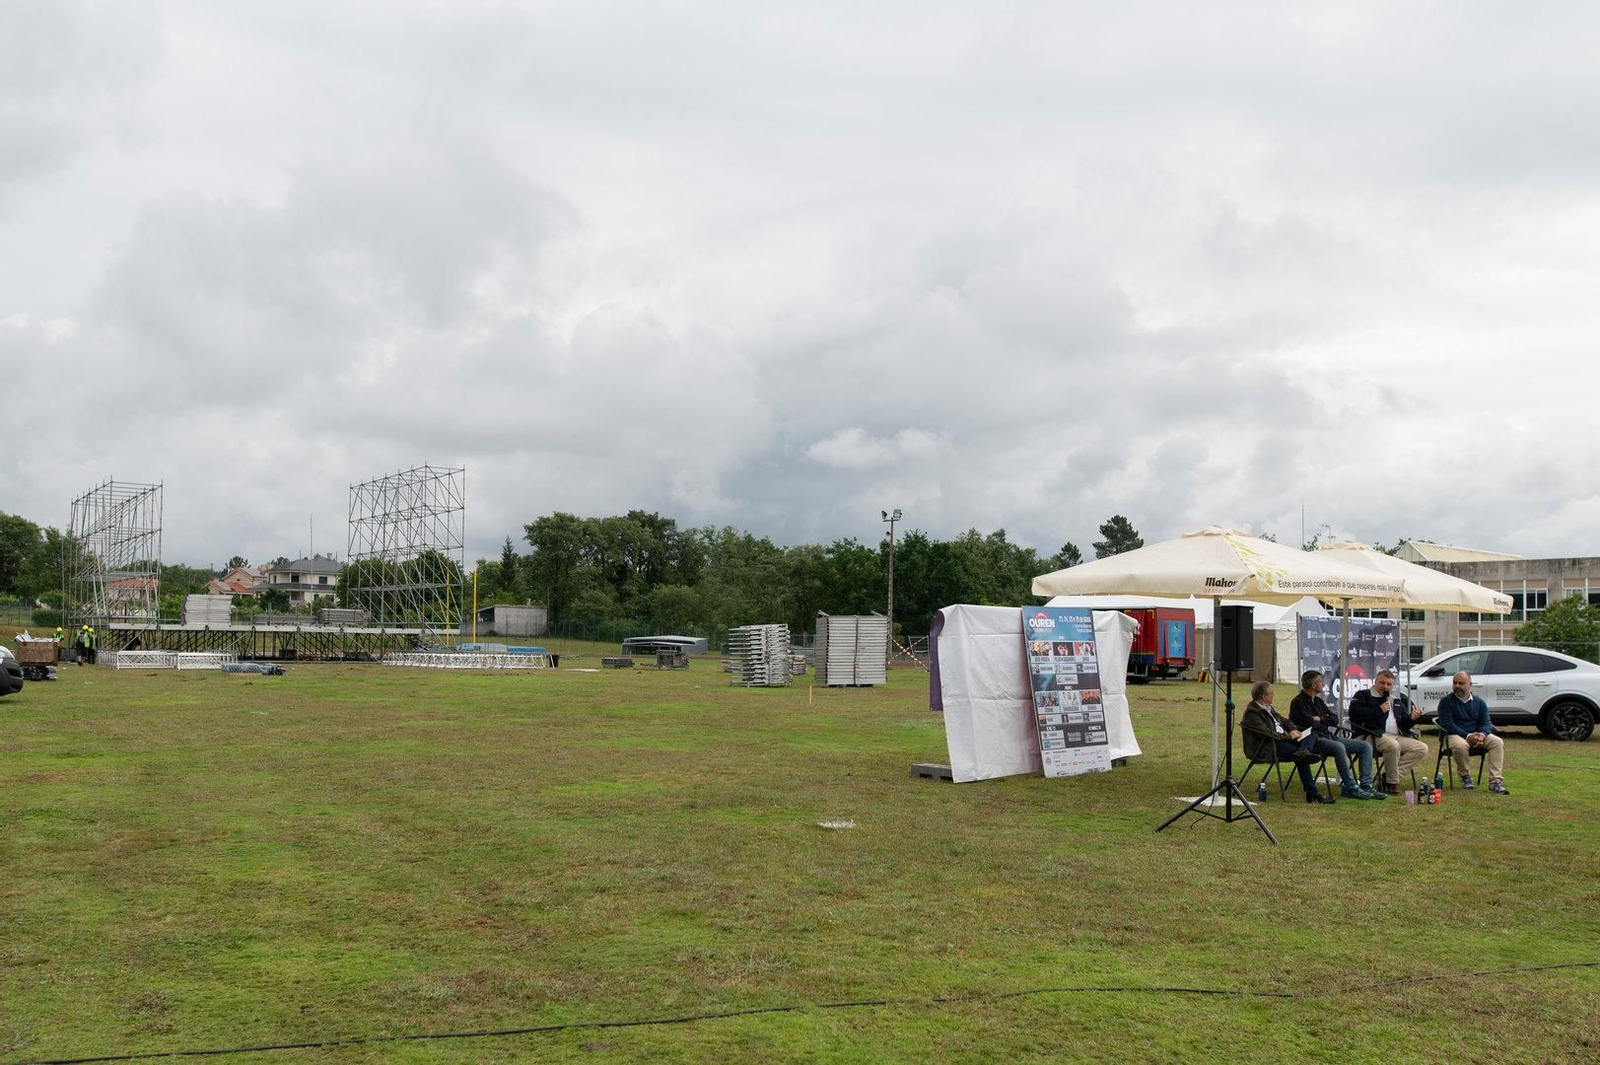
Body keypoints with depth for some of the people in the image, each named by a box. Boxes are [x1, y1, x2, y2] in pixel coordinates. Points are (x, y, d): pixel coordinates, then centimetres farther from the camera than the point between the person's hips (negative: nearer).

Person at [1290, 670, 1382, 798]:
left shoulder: (1318, 701, 22)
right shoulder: (1298, 702, -6)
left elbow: (1335, 720, 16)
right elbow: (1310, 724, -18)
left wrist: (1320, 719, -2)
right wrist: (1326, 721, 1)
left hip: (1329, 736, 9)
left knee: (1366, 746, -1)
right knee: (1339, 747, -38)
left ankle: (1366, 786, -10)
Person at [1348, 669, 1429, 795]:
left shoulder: (1397, 700, 28)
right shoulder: (1364, 695, 8)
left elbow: (1404, 723, 28)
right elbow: (1354, 713, -11)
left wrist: (1412, 718, 4)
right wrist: (1379, 710, -7)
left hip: (1398, 737, 7)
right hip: (1376, 736, -7)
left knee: (1422, 748, -11)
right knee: (1393, 745, -37)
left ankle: (1388, 776, -16)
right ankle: (1392, 782, -18)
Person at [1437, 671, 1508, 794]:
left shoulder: (1479, 703, 13)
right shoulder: (1446, 701, 0)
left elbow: (1486, 723, 5)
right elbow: (1447, 724, -11)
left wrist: (1482, 735, -20)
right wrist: (1467, 736, -22)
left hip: (1477, 735, 4)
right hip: (1454, 734, -4)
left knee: (1498, 742, -22)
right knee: (1460, 745, -38)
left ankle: (1495, 781, -25)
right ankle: (1465, 775, -10)